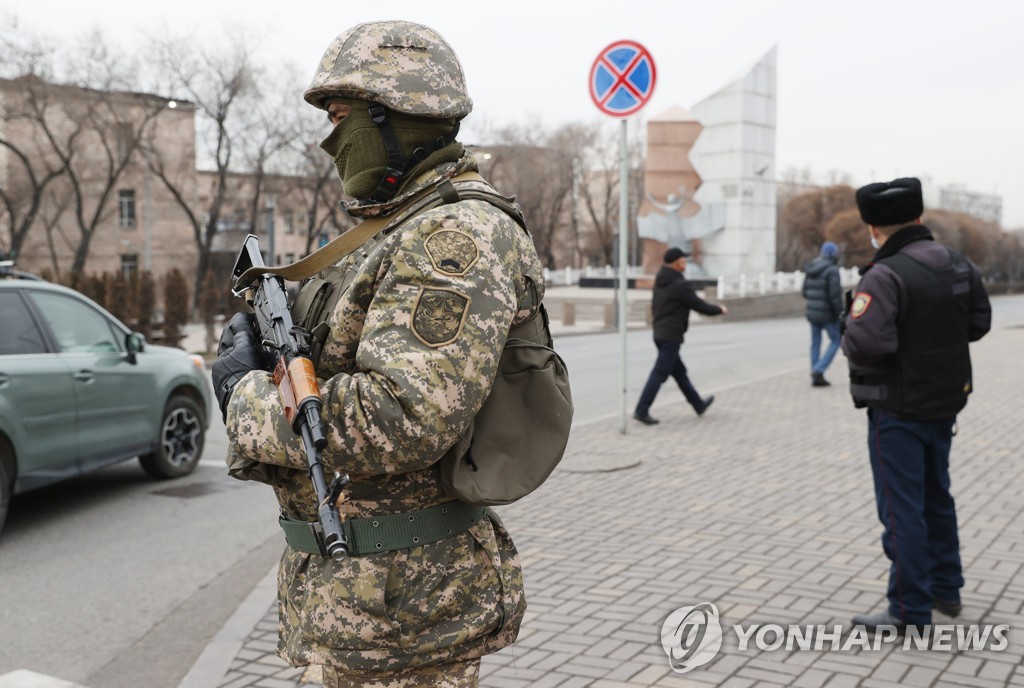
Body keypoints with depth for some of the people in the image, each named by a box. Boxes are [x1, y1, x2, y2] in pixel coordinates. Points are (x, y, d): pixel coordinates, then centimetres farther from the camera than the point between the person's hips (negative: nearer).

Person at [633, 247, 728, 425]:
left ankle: (699, 404, 30)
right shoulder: (680, 285, -17)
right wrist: (720, 309, 8)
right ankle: (642, 411, -8)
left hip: (660, 333, 9)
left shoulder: (660, 282, 10)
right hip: (671, 336, -9)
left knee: (679, 372, 17)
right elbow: (700, 306, -10)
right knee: (659, 374, -7)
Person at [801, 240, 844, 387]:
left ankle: (815, 377, 14)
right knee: (835, 341, 7)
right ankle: (819, 371, -5)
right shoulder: (832, 270, -16)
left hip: (812, 313, 7)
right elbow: (835, 294, -20)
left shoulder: (810, 270, 6)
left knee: (815, 343, 13)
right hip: (828, 313, -7)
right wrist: (839, 311, -9)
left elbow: (805, 292, 9)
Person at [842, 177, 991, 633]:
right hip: (946, 402, 8)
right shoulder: (958, 265, 2)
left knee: (901, 509, 1)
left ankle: (910, 609, 9)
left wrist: (850, 330, -11)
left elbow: (865, 344, -32)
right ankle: (946, 589, 35)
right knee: (936, 496, 22)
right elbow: (979, 322, 14)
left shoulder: (885, 277, -23)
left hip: (899, 410, -8)